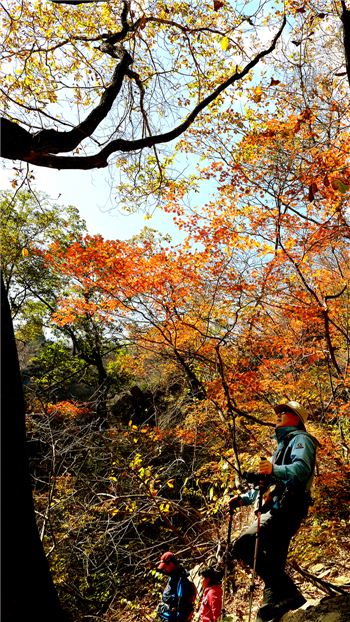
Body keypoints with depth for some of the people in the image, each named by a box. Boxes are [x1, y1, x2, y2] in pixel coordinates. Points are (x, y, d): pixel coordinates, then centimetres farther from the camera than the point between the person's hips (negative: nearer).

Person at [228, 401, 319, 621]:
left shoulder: (300, 439, 0)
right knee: (273, 563, 8)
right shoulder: (283, 445, 30)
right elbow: (268, 483, 34)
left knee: (242, 547, -20)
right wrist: (244, 498, 27)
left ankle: (287, 593, -19)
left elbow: (302, 469, -23)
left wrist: (274, 469, -40)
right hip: (279, 510, 10)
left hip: (287, 508, -10)